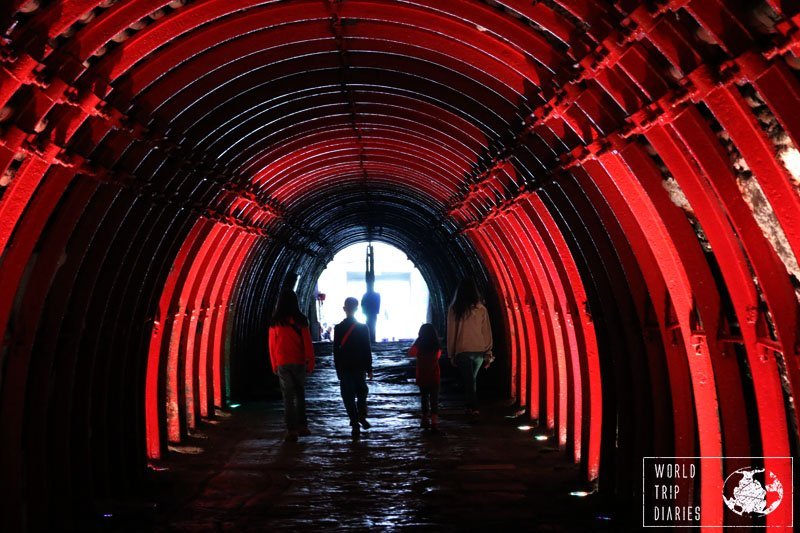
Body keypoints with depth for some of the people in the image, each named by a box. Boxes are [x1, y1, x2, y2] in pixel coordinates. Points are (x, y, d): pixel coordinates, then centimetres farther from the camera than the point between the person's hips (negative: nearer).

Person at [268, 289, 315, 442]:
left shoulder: (275, 322, -2)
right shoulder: (301, 320, -6)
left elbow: (272, 345, 2)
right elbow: (307, 343, -4)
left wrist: (274, 366, 11)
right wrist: (310, 363, 4)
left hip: (282, 364, 0)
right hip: (299, 362, 0)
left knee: (288, 397, 3)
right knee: (300, 394, 16)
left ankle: (292, 431, -1)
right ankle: (302, 426, 16)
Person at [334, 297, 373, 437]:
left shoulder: (338, 328, -4)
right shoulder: (363, 328, -4)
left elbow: (336, 351, 0)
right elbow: (367, 350, -3)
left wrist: (338, 370, 8)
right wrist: (369, 369, 4)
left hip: (344, 368, 0)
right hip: (359, 368, 0)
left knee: (348, 397, 2)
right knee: (361, 393, 19)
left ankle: (355, 423, -3)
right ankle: (361, 417, 4)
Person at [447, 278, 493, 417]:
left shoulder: (454, 310, -3)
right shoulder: (481, 309, 0)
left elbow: (451, 333, 0)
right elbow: (487, 331, 1)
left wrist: (451, 354, 7)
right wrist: (488, 353, 7)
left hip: (463, 351, -3)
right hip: (479, 351, 3)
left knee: (468, 381, 2)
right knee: (472, 380, 19)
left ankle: (473, 408, -9)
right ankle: (471, 406, 24)